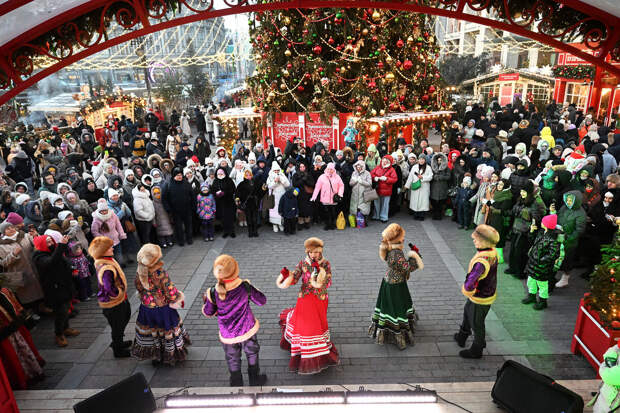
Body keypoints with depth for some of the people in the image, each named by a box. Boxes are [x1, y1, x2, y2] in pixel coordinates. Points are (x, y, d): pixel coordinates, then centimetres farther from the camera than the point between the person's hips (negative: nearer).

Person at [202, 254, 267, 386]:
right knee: (252, 354, 26)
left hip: (228, 336, 0)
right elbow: (262, 301, -11)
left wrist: (206, 300, 14)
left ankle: (236, 384, 42)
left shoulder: (213, 293, -22)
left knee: (233, 360, 24)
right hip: (247, 331, 0)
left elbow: (208, 312, -4)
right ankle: (255, 380, 44)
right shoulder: (245, 287, -24)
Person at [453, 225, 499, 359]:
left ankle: (476, 350, 38)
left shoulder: (482, 261, -39)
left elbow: (470, 283, -45)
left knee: (476, 324, 14)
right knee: (467, 312, 30)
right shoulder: (492, 252, -9)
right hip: (489, 292, 9)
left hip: (480, 298, -9)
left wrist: (466, 290, -22)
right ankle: (462, 337, 53)